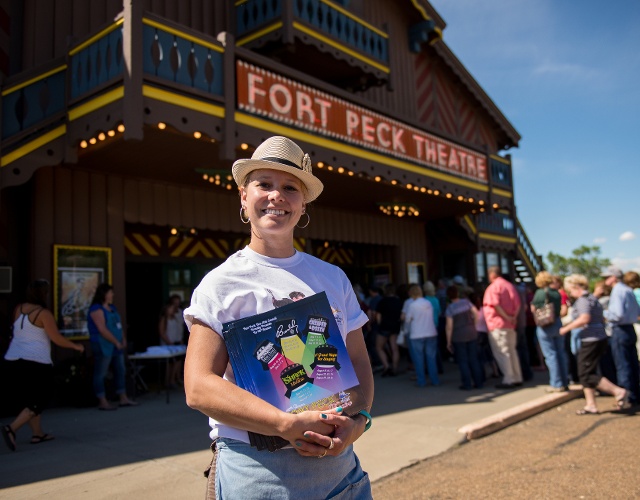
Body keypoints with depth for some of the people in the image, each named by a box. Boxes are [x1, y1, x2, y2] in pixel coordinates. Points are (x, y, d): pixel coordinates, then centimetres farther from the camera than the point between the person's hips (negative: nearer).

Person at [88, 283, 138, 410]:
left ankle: (123, 399, 18)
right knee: (100, 374, -1)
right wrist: (117, 342, -15)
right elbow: (102, 330, -19)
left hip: (117, 346, 9)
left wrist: (123, 340, 3)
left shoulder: (112, 307, 14)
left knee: (120, 371, 11)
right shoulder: (97, 309, -13)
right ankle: (103, 402, 4)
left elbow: (119, 325, 16)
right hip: (103, 346, -9)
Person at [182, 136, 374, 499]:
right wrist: (289, 425, -22)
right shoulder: (221, 284, -5)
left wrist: (358, 421, -11)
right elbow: (199, 386, -12)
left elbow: (358, 361, 9)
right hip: (255, 470, -3)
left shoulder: (333, 278, 7)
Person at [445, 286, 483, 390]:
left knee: (463, 361, 5)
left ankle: (467, 384, 5)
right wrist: (472, 325, 12)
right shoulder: (466, 302, 0)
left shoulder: (450, 308, -10)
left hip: (458, 337, -4)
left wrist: (448, 341, -4)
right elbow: (476, 314, -2)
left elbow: (449, 326, -11)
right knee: (474, 359, 11)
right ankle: (478, 382, 14)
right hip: (472, 334, 4)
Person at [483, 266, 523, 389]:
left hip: (497, 324, -8)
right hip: (510, 324, 8)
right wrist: (513, 317, 1)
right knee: (511, 351, 15)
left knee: (501, 353, -3)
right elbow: (517, 303, 6)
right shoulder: (509, 285, 12)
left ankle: (508, 380, -2)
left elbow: (495, 304, -22)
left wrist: (506, 317, -14)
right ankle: (517, 378, 18)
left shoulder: (493, 287, -10)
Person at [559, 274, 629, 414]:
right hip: (600, 337, 10)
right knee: (585, 374, 13)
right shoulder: (593, 299, 17)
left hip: (591, 340, -10)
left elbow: (584, 319, -28)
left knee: (587, 375, -5)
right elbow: (601, 319, 21)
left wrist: (567, 328, -19)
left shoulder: (583, 300, -14)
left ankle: (618, 391, -7)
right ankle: (591, 405, 16)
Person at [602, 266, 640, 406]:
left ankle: (627, 398, 6)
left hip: (620, 331, -9)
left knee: (622, 366, 0)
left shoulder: (617, 291, -15)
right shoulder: (628, 290, 11)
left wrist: (604, 314, -7)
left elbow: (618, 314, -23)